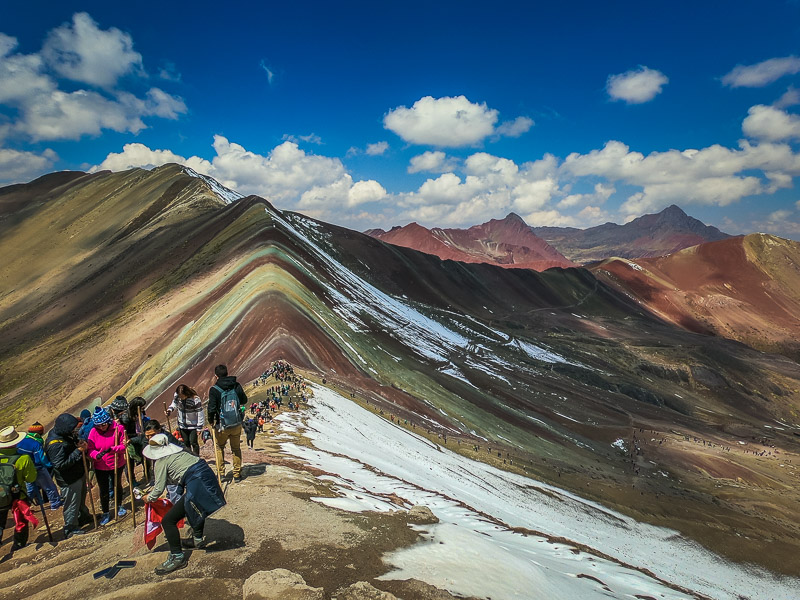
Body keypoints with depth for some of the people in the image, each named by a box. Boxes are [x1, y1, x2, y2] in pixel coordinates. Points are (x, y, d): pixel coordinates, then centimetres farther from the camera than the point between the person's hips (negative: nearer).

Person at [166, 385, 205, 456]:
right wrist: (170, 409, -11)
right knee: (186, 443, 13)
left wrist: (199, 428, -14)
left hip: (193, 425, -5)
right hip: (182, 425, 5)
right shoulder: (177, 395, -14)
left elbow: (200, 414, -18)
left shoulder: (195, 399, -27)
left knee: (193, 442, -2)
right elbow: (174, 402, 11)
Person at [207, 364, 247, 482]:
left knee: (219, 448, 21)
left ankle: (221, 473, 21)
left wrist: (211, 421, 1)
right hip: (237, 424, 2)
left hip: (222, 425, -2)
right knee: (236, 448, 17)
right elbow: (244, 401, 9)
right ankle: (237, 474, 19)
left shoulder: (214, 389, -14)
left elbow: (211, 408, -16)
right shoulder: (237, 386, -4)